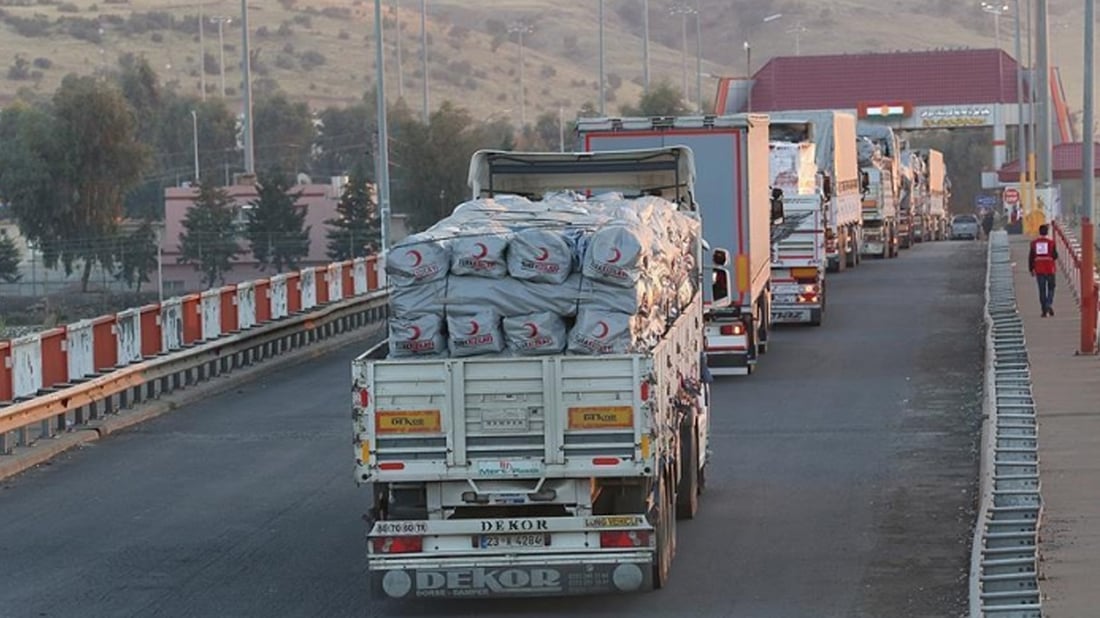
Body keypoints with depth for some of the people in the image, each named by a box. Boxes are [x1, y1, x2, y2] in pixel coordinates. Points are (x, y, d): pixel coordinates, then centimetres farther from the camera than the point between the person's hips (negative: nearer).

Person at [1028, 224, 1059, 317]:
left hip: (1039, 270, 2)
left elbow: (1031, 257, 1)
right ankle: (1049, 304, -11)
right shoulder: (1051, 242, -8)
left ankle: (1044, 310, 6)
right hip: (1050, 269, -2)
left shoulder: (1034, 243, -1)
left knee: (1042, 290, 7)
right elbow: (1055, 256, -5)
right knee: (1051, 288, 12)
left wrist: (1031, 269, 9)